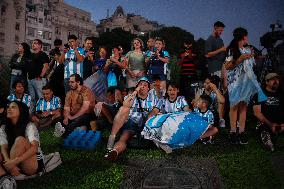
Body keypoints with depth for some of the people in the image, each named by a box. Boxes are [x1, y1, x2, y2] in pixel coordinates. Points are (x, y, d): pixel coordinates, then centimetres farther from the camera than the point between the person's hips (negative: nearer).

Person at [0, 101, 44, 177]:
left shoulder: (30, 126, -10)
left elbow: (34, 148, -23)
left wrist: (15, 161, -35)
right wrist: (9, 163, -29)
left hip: (34, 164, -4)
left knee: (20, 140, -27)